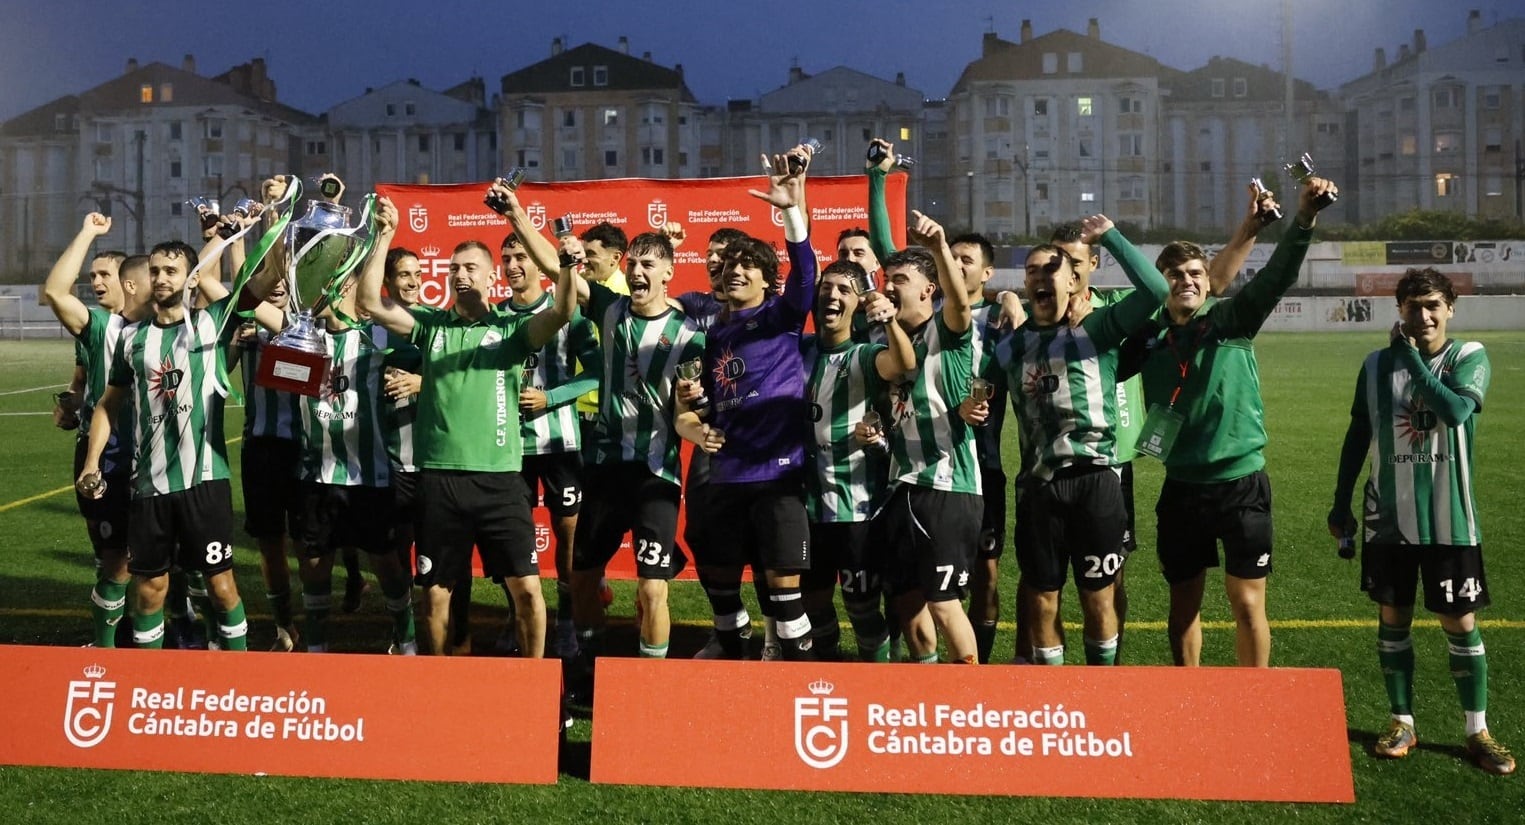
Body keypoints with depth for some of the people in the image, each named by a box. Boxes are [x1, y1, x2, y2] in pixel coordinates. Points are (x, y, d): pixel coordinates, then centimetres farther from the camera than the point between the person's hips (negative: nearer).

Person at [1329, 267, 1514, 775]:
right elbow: (1358, 436, 9)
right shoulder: (1377, 364, 2)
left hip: (1449, 520, -2)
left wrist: (1411, 356, -19)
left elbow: (1456, 411, -26)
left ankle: (1477, 731, 19)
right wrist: (1341, 502, 9)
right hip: (1389, 519, 2)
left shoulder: (1469, 358, -6)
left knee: (1461, 624, 5)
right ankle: (1402, 722, 22)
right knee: (1393, 619, 9)